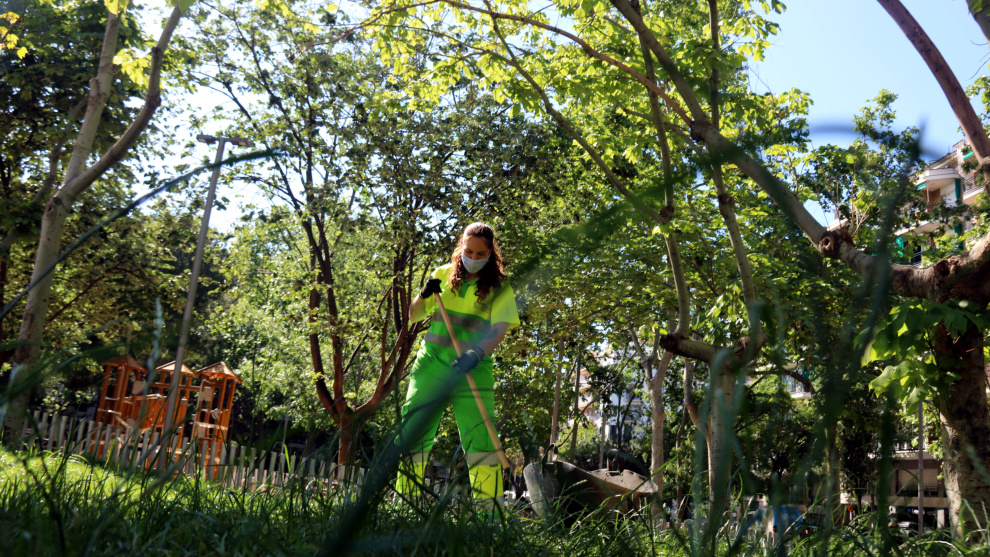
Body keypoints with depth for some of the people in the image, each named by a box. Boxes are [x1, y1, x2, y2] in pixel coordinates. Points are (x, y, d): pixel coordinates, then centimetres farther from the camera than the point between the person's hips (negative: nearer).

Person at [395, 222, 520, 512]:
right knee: (412, 435, 3)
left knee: (481, 442, -12)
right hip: (430, 363, 3)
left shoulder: (500, 289, 2)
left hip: (472, 370, -3)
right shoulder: (443, 275, 9)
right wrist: (424, 296, -9)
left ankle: (491, 511, -5)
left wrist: (477, 353, -32)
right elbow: (414, 316, 13)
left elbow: (500, 329, -13)